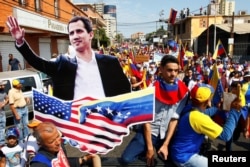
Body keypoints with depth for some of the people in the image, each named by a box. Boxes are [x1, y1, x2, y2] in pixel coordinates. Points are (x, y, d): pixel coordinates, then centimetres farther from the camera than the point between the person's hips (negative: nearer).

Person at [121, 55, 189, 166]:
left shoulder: (182, 91, -6)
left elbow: (175, 118, -6)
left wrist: (166, 144, -11)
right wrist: (149, 147, -15)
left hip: (168, 134, 2)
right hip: (149, 131, -2)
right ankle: (145, 153, 13)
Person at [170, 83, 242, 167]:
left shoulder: (188, 109, -3)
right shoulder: (198, 117, -28)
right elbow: (225, 135, -24)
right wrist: (234, 111, -18)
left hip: (180, 152, 9)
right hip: (184, 158, -9)